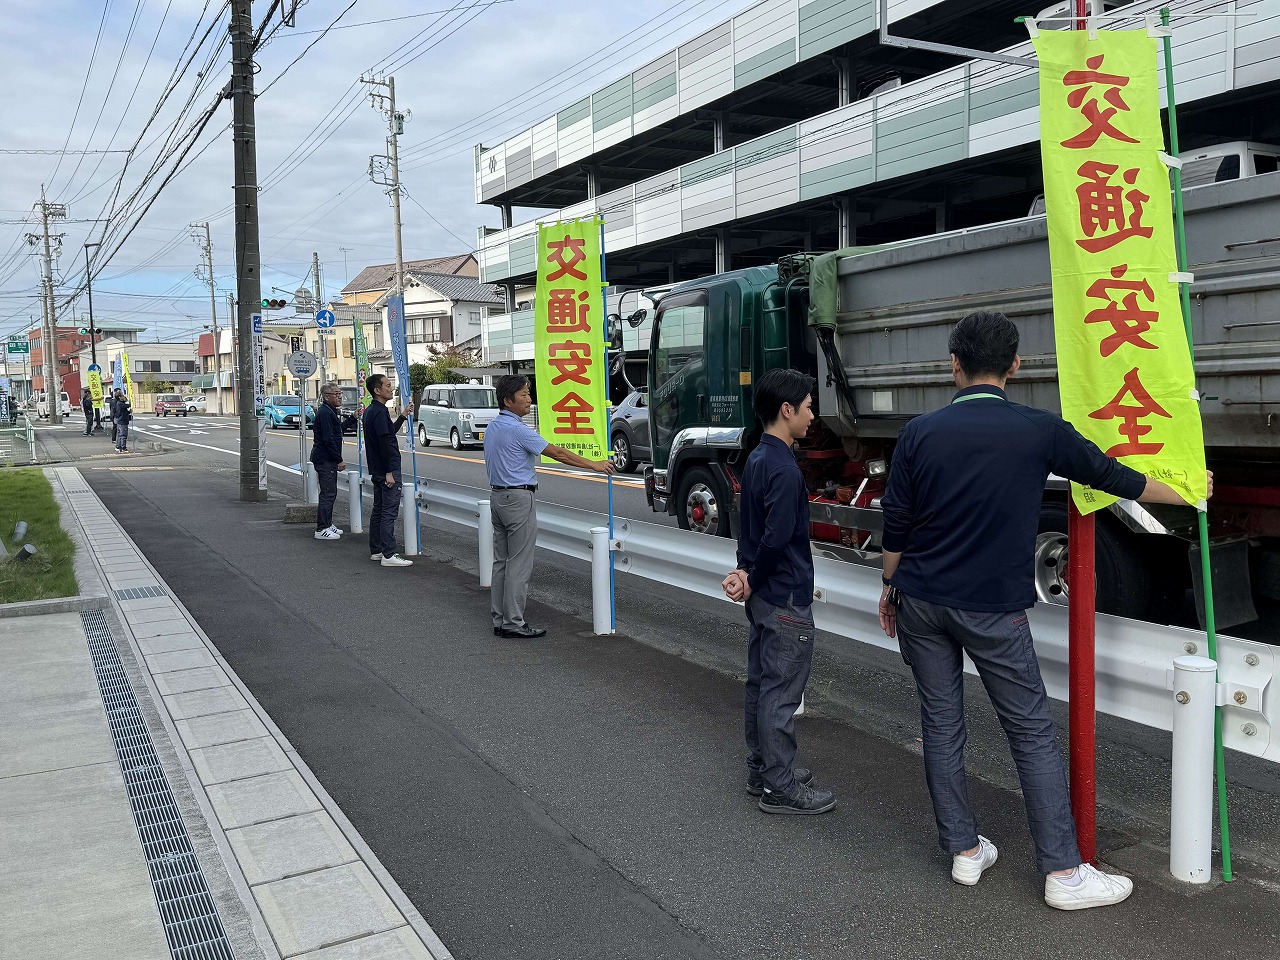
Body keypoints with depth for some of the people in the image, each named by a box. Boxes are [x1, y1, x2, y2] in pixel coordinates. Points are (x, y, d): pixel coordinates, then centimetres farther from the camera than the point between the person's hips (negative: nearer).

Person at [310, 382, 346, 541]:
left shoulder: (329, 411, 18)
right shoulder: (325, 413, -17)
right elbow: (328, 439, -22)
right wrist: (339, 460, -20)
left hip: (328, 460, 11)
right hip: (325, 460, -11)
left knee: (330, 493, 17)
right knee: (327, 494, -9)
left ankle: (328, 524, 25)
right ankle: (321, 530, -6)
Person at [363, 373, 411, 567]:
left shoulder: (370, 411, 15)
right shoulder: (379, 412, -17)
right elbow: (385, 443, -22)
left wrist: (403, 416, 27)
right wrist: (389, 472, -23)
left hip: (377, 470, 10)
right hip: (387, 470, -10)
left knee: (378, 510, 15)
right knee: (389, 512, -9)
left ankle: (376, 551, 21)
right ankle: (388, 555, -9)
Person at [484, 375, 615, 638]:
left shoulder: (493, 426, 11)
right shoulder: (517, 429, -18)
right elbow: (557, 453, -17)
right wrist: (594, 465, -11)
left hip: (497, 495, 10)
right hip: (518, 498, -10)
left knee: (501, 561, 11)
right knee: (519, 564, -5)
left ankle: (500, 620, 15)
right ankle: (513, 623, -2)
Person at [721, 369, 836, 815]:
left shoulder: (756, 459, 9)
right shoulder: (785, 469, -22)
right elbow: (777, 539, -25)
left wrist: (745, 571, 2)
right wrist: (753, 580, -10)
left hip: (763, 595, 10)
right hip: (787, 600, -10)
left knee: (760, 685, 17)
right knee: (781, 695, 0)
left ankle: (761, 771, 29)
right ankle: (779, 788, 11)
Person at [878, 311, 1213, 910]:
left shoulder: (920, 432, -2)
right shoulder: (1039, 431, -5)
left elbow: (895, 522, 2)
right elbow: (1109, 475, 10)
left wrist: (891, 586, 18)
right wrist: (1187, 494, 28)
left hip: (920, 602, 3)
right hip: (992, 609, -2)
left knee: (941, 726, 12)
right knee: (1032, 734, 6)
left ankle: (964, 851, 23)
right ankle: (1064, 872, 11)